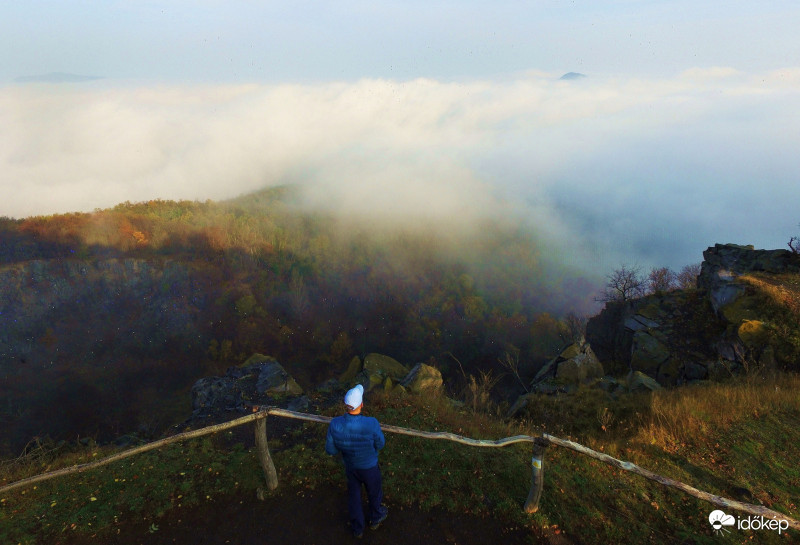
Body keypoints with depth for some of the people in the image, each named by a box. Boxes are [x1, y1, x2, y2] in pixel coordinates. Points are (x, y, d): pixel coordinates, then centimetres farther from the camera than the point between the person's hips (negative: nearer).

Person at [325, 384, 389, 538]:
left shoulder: (335, 424, -30)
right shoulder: (371, 424, -38)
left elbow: (330, 450, -15)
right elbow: (380, 444, -18)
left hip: (350, 466, 2)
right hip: (369, 467, -2)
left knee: (354, 496, 28)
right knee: (374, 492, 28)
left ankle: (357, 528, 50)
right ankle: (375, 519, 56)